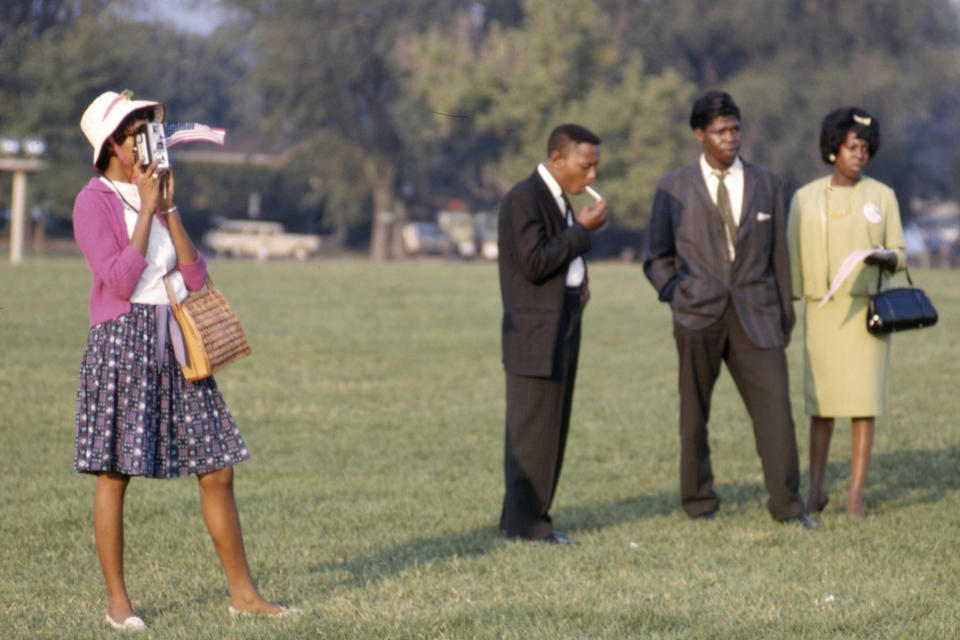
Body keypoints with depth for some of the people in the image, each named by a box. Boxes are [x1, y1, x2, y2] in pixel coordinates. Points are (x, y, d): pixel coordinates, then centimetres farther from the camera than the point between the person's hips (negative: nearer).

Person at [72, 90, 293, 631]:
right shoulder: (95, 201, -5)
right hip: (121, 342, -6)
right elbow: (119, 280, -16)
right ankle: (118, 601, 6)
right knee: (114, 474, -2)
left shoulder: (155, 194, 16)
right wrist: (147, 209, -11)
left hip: (175, 343, 6)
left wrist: (168, 208, 1)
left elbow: (196, 277, 7)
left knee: (218, 468, 4)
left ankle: (243, 592, 11)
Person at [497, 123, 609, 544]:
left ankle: (527, 518, 15)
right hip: (535, 332, -10)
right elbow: (534, 264, -21)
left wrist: (578, 285, 8)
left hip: (562, 327, 10)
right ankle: (524, 522, -3)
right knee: (532, 429, -7)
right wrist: (582, 230, -16)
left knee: (552, 428, 10)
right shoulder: (524, 199, -13)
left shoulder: (558, 199, 17)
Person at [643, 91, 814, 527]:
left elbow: (778, 253, 14)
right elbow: (657, 258, 12)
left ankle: (787, 505, -3)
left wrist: (785, 315, 13)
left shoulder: (766, 184, 11)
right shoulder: (673, 188, 5)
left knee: (775, 403, -9)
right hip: (698, 318, -1)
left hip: (755, 315, 1)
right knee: (695, 413, 3)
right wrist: (678, 295, -4)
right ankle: (699, 503, 15)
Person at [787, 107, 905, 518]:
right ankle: (816, 491, 10)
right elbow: (793, 257, 8)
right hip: (822, 310, 1)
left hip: (867, 308, -1)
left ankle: (856, 493, 0)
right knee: (821, 403, 1)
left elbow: (899, 255, 7)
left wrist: (884, 258, -16)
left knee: (863, 400, -3)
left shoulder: (882, 196, 5)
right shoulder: (805, 198, 7)